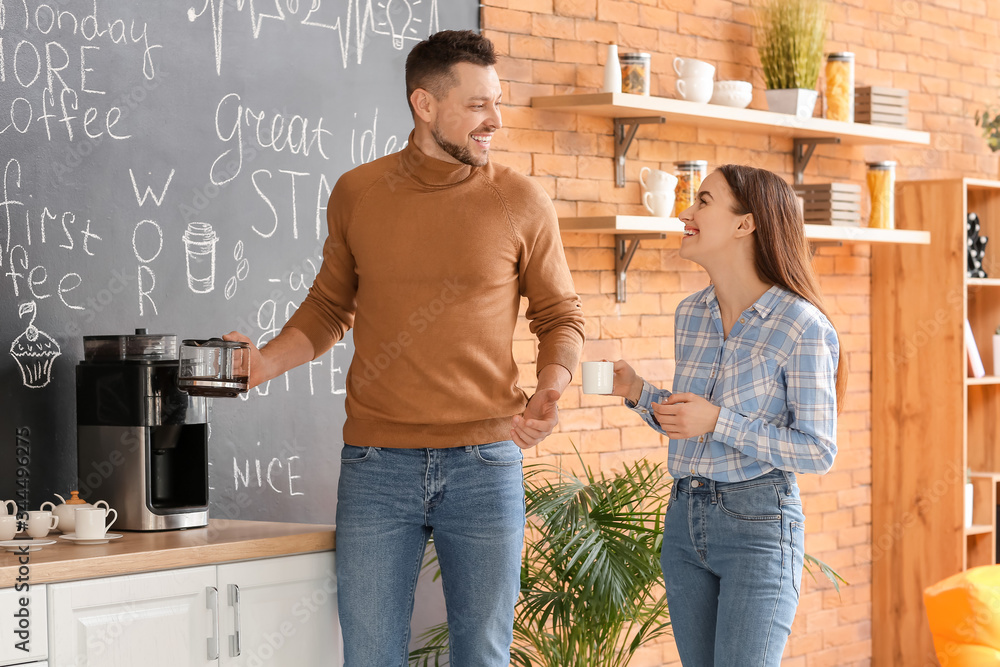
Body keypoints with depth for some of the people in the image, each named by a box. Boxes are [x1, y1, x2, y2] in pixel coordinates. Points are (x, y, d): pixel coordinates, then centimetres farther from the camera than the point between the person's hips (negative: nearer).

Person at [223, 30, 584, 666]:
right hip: (377, 466, 1)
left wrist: (551, 388, -12)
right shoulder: (356, 194, 4)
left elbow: (561, 315, 8)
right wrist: (263, 362, -3)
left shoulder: (521, 201, 0)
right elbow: (329, 308, 14)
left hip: (484, 466, -1)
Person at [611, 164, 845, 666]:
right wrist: (639, 393, 1)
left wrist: (718, 421, -19)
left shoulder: (803, 327, -13)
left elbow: (818, 451, -13)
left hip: (758, 525, -7)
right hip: (684, 519, 7)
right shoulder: (690, 315, 8)